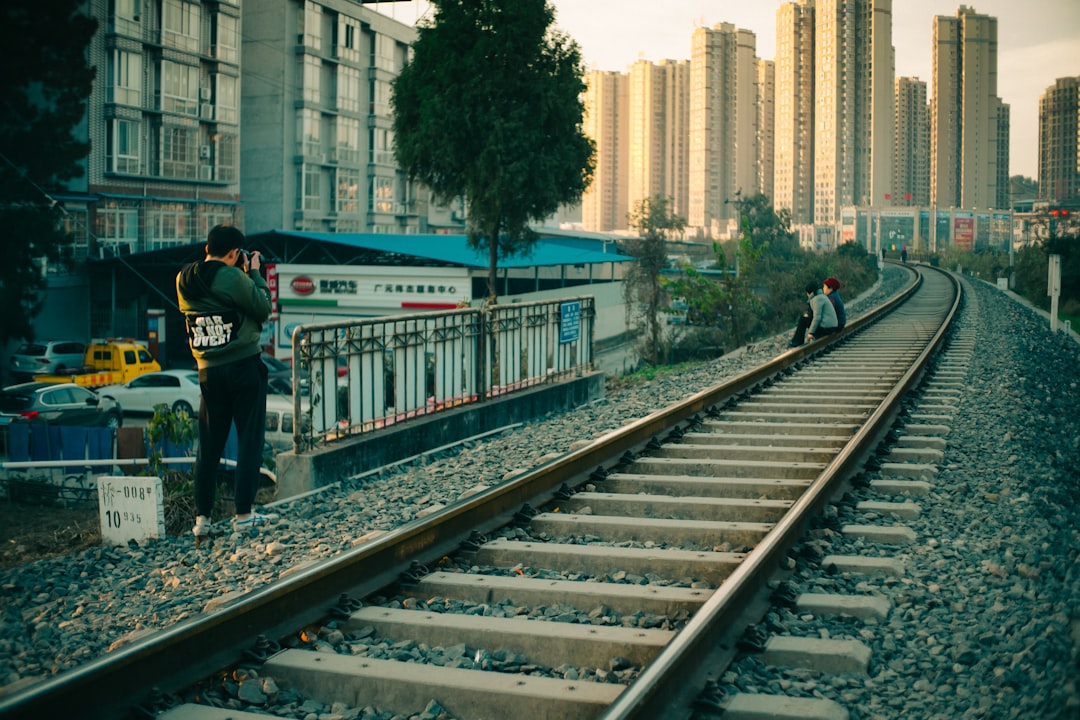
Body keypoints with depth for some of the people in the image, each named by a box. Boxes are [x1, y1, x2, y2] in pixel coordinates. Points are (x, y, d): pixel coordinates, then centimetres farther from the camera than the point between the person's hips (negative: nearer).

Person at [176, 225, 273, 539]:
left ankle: (202, 518, 9)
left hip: (208, 371, 5)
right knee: (249, 440, 4)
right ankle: (243, 513, 4)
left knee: (208, 445, 10)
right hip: (244, 366, -5)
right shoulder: (233, 278, -16)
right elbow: (264, 309, -7)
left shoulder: (184, 280, 3)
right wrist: (255, 273, 4)